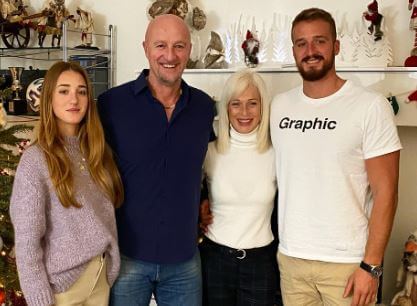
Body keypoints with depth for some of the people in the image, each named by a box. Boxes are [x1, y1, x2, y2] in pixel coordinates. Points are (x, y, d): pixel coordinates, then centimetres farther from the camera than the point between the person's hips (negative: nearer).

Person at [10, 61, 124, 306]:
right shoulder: (35, 160, -15)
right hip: (62, 281, -5)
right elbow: (27, 242, -14)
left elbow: (107, 216, 7)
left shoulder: (97, 150, 2)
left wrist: (112, 268, 6)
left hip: (102, 274, 5)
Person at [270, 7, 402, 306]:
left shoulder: (370, 106, -10)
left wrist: (371, 265, -12)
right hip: (290, 257, 4)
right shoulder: (279, 106, 3)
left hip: (348, 262, -3)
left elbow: (385, 191, -10)